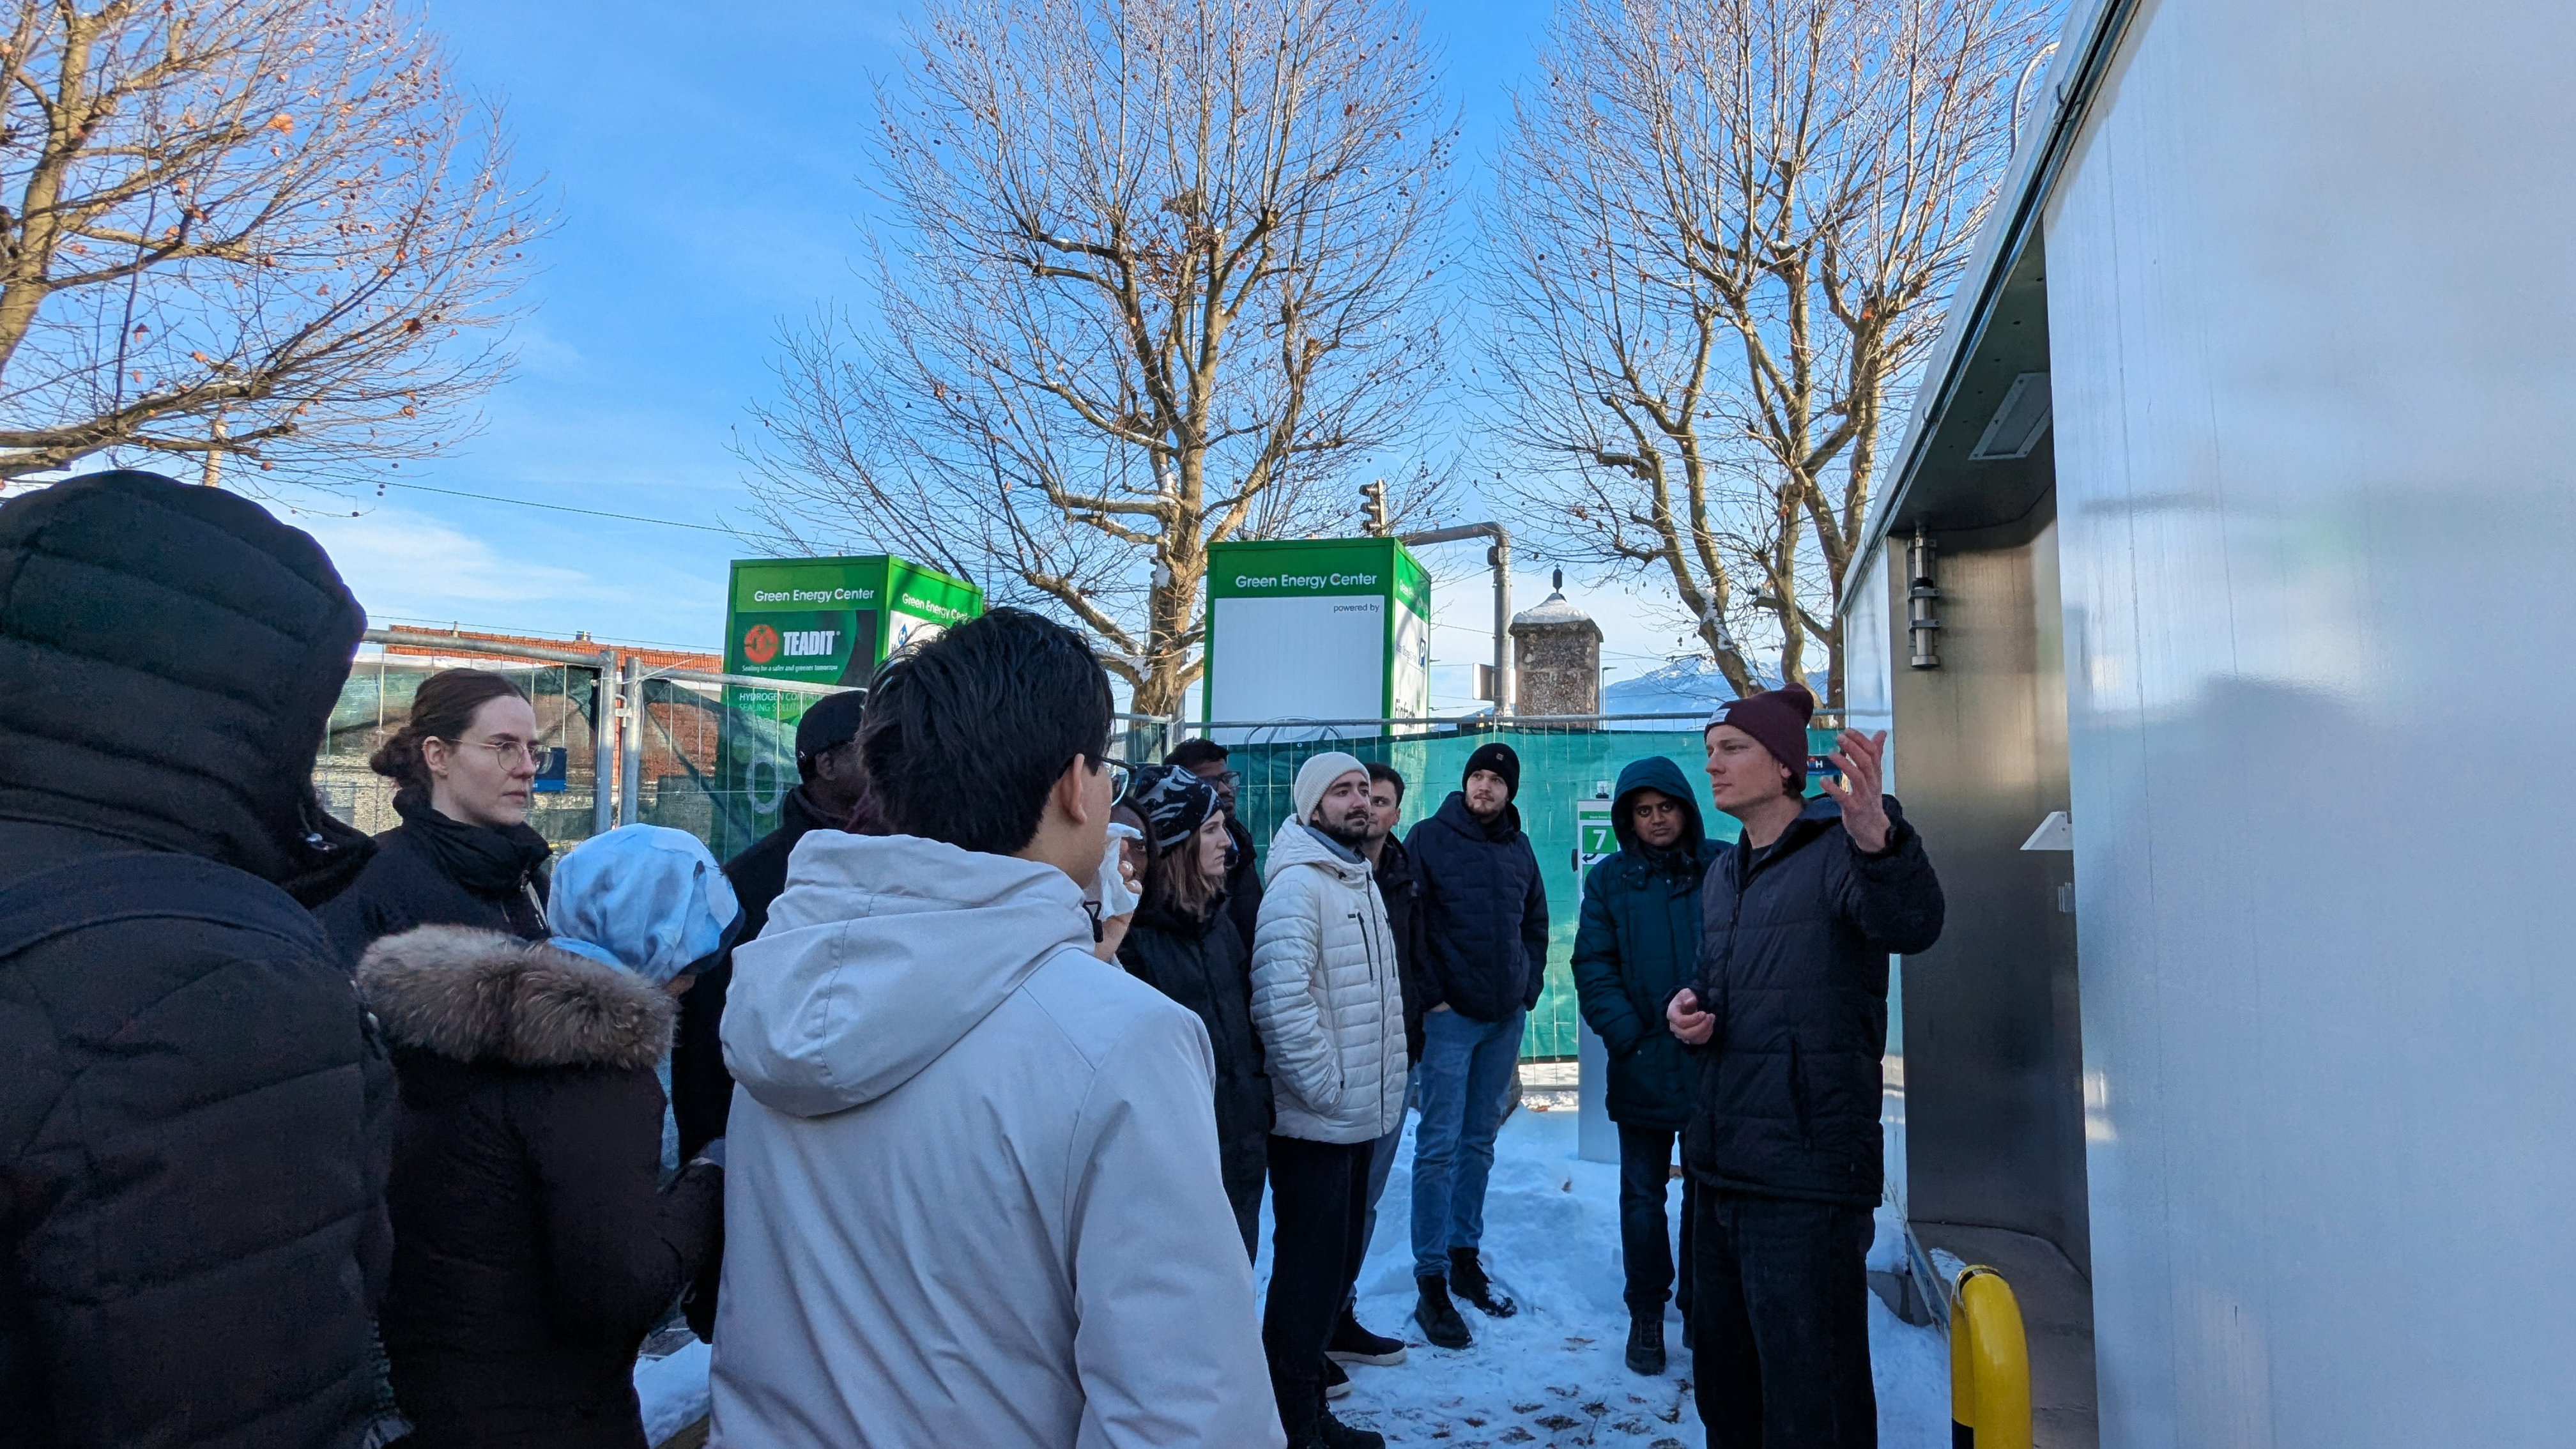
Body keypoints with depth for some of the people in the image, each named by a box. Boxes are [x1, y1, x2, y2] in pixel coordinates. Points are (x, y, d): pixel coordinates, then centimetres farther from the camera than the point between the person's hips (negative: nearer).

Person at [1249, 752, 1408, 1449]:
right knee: (1309, 1272, 2)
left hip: (1360, 1117, 9)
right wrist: (1328, 1088, -18)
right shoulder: (1297, 884, -16)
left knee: (1338, 1264, 18)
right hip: (1314, 1121, -9)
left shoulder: (1362, 880, 13)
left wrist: (1389, 1074, 13)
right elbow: (1280, 1000, -24)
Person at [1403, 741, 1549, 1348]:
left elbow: (1536, 925, 17)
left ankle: (1465, 1256, 26)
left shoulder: (1519, 849, 9)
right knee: (1440, 1145, -4)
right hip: (1451, 1015, -5)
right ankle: (1431, 1282, 3)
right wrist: (1432, 996, -13)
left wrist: (1527, 989, 6)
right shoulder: (1429, 838, -5)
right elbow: (1409, 924, -9)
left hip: (1507, 1016, 5)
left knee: (1480, 1140, 14)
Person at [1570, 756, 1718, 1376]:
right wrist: (1627, 1034, -14)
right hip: (1644, 1065, 0)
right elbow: (1592, 965, -3)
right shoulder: (1610, 878, 1)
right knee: (1642, 1194, 9)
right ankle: (1646, 1314, 23)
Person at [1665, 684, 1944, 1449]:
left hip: (1807, 1173, -8)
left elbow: (1911, 925, -33)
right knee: (1724, 1385, 22)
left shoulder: (1837, 848, -11)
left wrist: (1877, 839, -53)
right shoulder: (1723, 874, 14)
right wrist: (1688, 1007, 1)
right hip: (1721, 1165, 8)